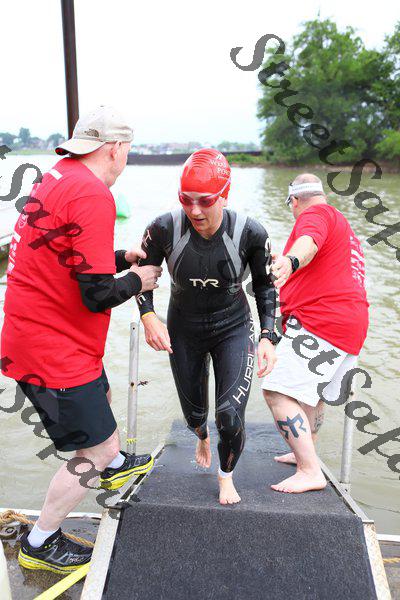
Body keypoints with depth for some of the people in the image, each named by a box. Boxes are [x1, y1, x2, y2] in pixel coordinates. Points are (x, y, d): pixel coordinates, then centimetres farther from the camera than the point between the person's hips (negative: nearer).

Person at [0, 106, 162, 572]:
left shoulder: (58, 177, 8)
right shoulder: (92, 194, -23)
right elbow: (98, 295, -25)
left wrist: (124, 257, 16)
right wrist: (137, 280, -6)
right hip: (55, 352, -10)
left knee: (100, 393, 32)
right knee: (95, 450, 6)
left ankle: (115, 465, 59)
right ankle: (39, 543, 26)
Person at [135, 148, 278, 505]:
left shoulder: (250, 233, -23)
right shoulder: (164, 229, -23)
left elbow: (265, 284, -6)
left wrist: (269, 337, -14)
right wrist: (148, 317, -20)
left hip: (233, 328, -1)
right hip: (183, 331, 2)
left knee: (231, 417, -13)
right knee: (194, 412, 17)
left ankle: (227, 475, 24)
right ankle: (202, 439, 60)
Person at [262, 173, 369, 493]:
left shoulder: (315, 214, -6)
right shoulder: (343, 224, 28)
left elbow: (310, 242, -31)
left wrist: (290, 261, -52)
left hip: (320, 321, -11)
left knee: (278, 392, -16)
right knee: (311, 391, 26)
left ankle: (310, 472, -14)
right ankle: (305, 452, 42)